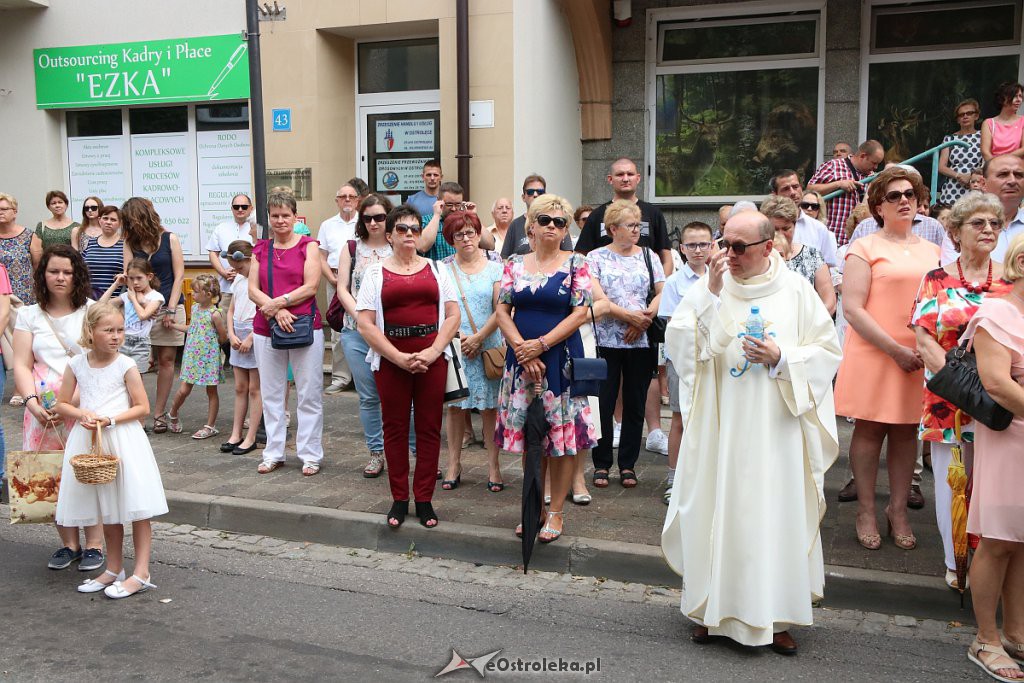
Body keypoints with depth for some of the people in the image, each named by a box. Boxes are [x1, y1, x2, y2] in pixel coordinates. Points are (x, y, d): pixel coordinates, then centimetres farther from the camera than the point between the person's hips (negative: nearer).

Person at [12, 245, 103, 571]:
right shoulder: (29, 315, 11)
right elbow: (22, 366, 5)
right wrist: (32, 402, -12)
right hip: (44, 409, 3)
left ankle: (94, 544, 8)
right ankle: (68, 543, 17)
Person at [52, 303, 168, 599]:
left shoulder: (126, 366, -8)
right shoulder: (76, 365, 2)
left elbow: (143, 408, -7)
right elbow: (62, 405, 7)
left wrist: (110, 420, -18)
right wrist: (82, 414, -12)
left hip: (123, 439, -4)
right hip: (89, 441, 4)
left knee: (135, 507, -3)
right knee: (107, 509, 16)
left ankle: (141, 573, 3)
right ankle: (114, 569, 29)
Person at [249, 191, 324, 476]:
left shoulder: (308, 245, 1)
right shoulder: (260, 249, 12)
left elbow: (311, 286, -8)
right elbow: (253, 289, 3)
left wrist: (278, 302, -14)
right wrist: (276, 311, -13)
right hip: (265, 329, 4)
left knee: (309, 394, 1)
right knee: (271, 394, 10)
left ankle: (310, 454, 10)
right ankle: (274, 453, 20)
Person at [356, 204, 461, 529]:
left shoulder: (435, 269, 10)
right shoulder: (376, 272, 5)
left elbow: (453, 316, 3)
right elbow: (366, 324, -3)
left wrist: (432, 352, -11)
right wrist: (400, 358, -12)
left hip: (432, 358, 1)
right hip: (390, 358, -1)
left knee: (429, 428, 3)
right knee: (395, 427, 5)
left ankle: (424, 499, 14)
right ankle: (399, 498, 17)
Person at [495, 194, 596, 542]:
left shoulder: (576, 264, 0)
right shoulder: (515, 264, 8)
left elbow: (580, 313, -7)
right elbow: (502, 311, 3)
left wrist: (540, 344, -14)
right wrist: (523, 351, -10)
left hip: (561, 359, -3)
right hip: (522, 359, 3)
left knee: (562, 436, 0)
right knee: (527, 434, 9)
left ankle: (556, 511, 12)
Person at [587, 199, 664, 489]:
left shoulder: (649, 256, 11)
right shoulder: (597, 257, 2)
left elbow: (663, 293, 4)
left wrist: (646, 318, -11)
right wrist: (629, 316, -14)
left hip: (642, 342, 3)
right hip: (607, 342, -2)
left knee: (635, 404, 7)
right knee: (604, 403, 1)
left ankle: (628, 464, 18)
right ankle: (602, 464, 14)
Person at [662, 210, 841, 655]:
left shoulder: (795, 290, 2)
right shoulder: (709, 287, 2)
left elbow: (827, 351, 3)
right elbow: (678, 342, -9)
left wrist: (782, 357, -13)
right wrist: (710, 294, -17)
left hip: (776, 429, 0)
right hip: (719, 426, 0)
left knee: (775, 514, 3)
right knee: (716, 512, 4)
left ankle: (774, 616, 17)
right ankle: (712, 607, 19)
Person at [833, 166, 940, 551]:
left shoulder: (931, 251, 13)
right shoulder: (865, 249, -2)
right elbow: (852, 308, -11)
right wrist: (895, 349, -15)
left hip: (919, 358, 4)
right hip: (873, 356, -4)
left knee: (906, 432, 9)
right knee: (870, 430, 3)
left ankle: (898, 510, 20)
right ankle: (866, 511, 15)